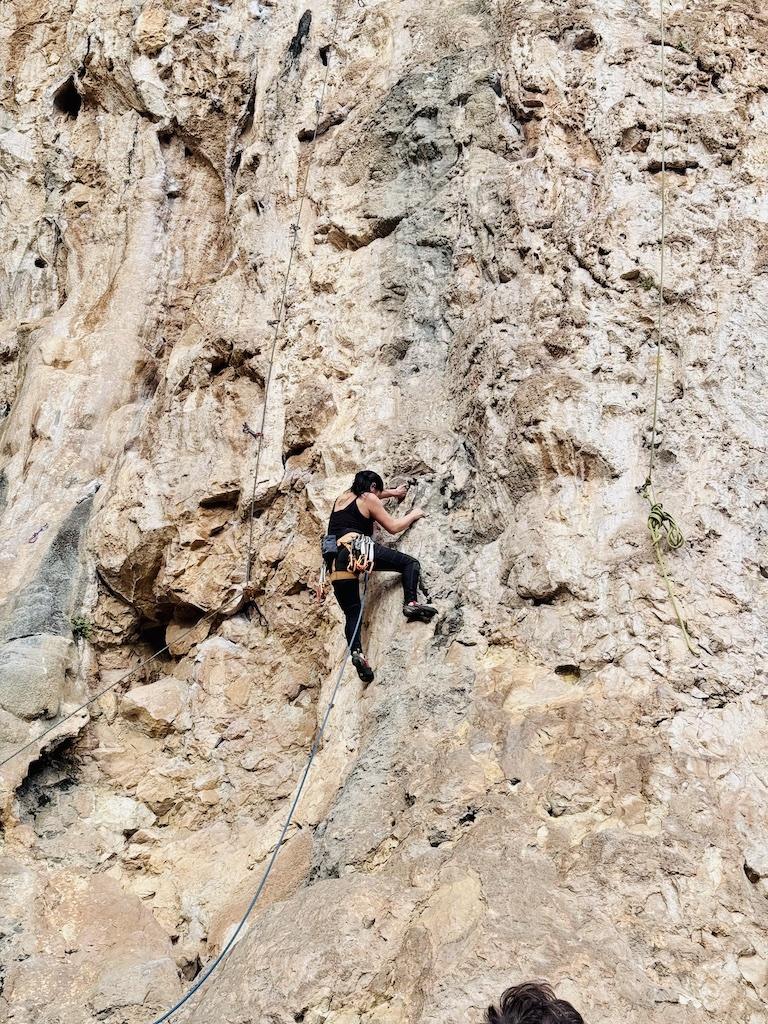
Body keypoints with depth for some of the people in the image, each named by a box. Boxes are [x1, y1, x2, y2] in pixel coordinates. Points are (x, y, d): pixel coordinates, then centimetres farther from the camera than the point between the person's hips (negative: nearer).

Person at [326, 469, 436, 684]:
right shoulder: (369, 499, 11)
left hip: (335, 559, 6)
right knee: (409, 563, 8)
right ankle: (411, 603, -13)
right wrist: (413, 515, 31)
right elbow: (393, 527, 15)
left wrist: (392, 493, 61)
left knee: (352, 612, 6)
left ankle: (356, 652, -17)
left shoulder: (342, 497, 29)